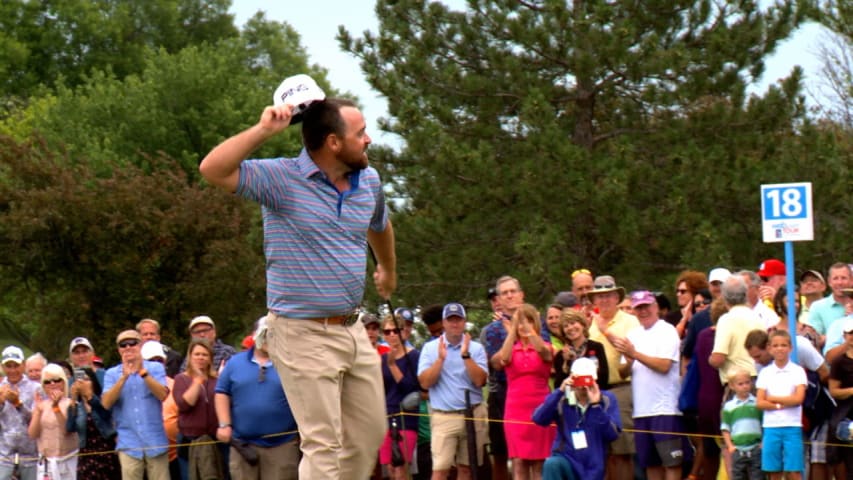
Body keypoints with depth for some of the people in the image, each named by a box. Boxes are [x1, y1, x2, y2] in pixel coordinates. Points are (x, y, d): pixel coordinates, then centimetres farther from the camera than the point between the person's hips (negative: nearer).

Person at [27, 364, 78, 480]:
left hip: (68, 461, -3)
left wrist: (56, 407, -20)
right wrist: (38, 410, -10)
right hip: (45, 461, 3)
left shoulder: (70, 404, -2)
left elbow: (67, 430, -15)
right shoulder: (41, 405, 8)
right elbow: (32, 434, 1)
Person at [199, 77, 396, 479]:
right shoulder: (282, 179, -12)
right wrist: (264, 130, -25)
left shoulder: (369, 182, 8)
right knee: (324, 445, -7)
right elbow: (213, 169, -25)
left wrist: (389, 270, 46)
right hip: (303, 335, -7)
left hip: (353, 332, 7)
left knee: (370, 434, 12)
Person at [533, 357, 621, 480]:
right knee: (552, 464, -35)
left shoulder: (607, 400, -3)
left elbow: (612, 434, -15)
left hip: (593, 468, 1)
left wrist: (596, 405, -24)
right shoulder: (562, 399, -3)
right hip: (566, 460, -1)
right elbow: (539, 419, -19)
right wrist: (560, 391, -26)